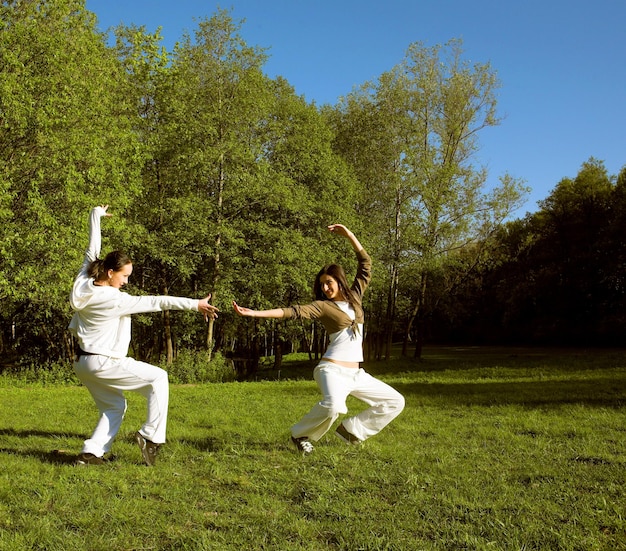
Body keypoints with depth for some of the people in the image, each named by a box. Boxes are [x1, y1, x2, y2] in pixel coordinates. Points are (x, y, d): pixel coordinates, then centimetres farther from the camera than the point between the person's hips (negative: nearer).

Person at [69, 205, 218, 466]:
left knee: (114, 407, 20)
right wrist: (195, 304, -24)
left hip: (82, 363, 9)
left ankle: (91, 453, 10)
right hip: (103, 363, -9)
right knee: (158, 378, 1)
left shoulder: (83, 282, -2)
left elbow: (92, 251, 13)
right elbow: (156, 302, -24)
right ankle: (151, 435, -3)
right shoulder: (114, 300, -22)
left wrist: (95, 216, 25)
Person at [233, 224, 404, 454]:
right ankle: (302, 434, -8)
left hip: (356, 374, 6)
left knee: (395, 402, 9)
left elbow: (366, 264, 15)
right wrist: (255, 313, -24)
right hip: (332, 369, -6)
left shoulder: (355, 297, 12)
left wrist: (349, 235, 8)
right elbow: (293, 311, -13)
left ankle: (350, 430, 15)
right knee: (333, 405, -36)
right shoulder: (323, 306, -1)